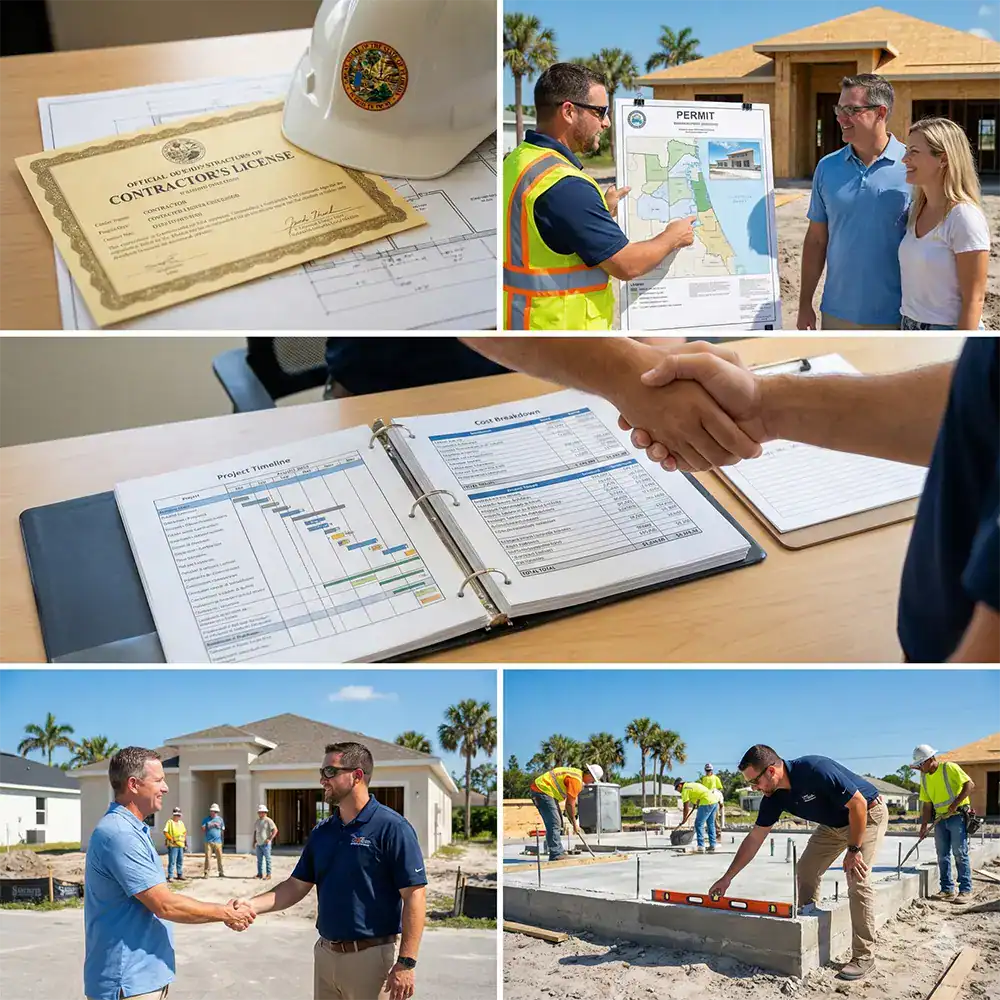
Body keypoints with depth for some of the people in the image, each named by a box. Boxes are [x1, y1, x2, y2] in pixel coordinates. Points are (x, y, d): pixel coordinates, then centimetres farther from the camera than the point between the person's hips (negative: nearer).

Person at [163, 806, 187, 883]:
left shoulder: (181, 823, 18)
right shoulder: (170, 822, -3)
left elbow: (185, 832, 27)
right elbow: (165, 832, -10)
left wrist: (184, 838, 11)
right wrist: (171, 839, -17)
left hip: (181, 845, 7)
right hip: (173, 845, -7)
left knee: (180, 861, 13)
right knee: (172, 861, -9)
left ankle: (179, 874, 22)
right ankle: (170, 876, -6)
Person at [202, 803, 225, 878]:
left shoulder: (220, 819, 11)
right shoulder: (206, 819, 5)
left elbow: (223, 829, 17)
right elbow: (203, 829, 2)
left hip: (218, 842, 2)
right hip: (208, 842, -2)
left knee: (219, 857, 3)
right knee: (208, 857, -7)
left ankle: (220, 872, 12)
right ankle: (206, 873, -2)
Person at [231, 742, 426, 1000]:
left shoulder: (391, 828, -13)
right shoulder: (321, 832, 9)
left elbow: (414, 896, -15)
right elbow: (297, 885, 12)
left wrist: (406, 962, -20)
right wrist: (253, 905, -5)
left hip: (370, 957, -7)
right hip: (325, 954, 7)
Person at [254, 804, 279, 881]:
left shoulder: (268, 821, -8)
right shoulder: (257, 821, 13)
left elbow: (275, 830, -13)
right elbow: (255, 832, 20)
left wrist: (270, 839, -18)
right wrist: (254, 842, 14)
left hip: (266, 844, -7)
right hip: (258, 844, 7)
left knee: (267, 859, -3)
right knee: (259, 860, 9)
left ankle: (268, 875, -1)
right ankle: (260, 874, 15)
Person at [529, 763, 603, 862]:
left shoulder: (578, 773, 13)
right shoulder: (576, 780, -18)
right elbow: (570, 804, -14)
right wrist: (574, 823, -4)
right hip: (542, 790, -11)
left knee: (557, 822, 14)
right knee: (554, 823, -13)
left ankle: (558, 853, 17)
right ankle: (556, 854, -13)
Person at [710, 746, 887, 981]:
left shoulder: (815, 770, -35)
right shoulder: (774, 796, -11)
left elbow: (859, 804, -28)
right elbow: (754, 838, -2)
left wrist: (854, 850, -23)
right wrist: (727, 878, -2)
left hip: (868, 813, -8)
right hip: (833, 823, 8)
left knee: (857, 880, -17)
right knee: (806, 870, 2)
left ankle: (864, 956, -11)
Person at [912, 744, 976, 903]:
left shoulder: (949, 768, -11)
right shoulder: (924, 778, 9)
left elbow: (969, 784, -14)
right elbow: (927, 803, 13)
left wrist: (956, 803, -21)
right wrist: (924, 825, 6)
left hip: (957, 816, -7)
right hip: (940, 818, 7)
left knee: (960, 854, -8)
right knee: (942, 855, 6)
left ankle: (966, 890, -3)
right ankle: (947, 890, 13)